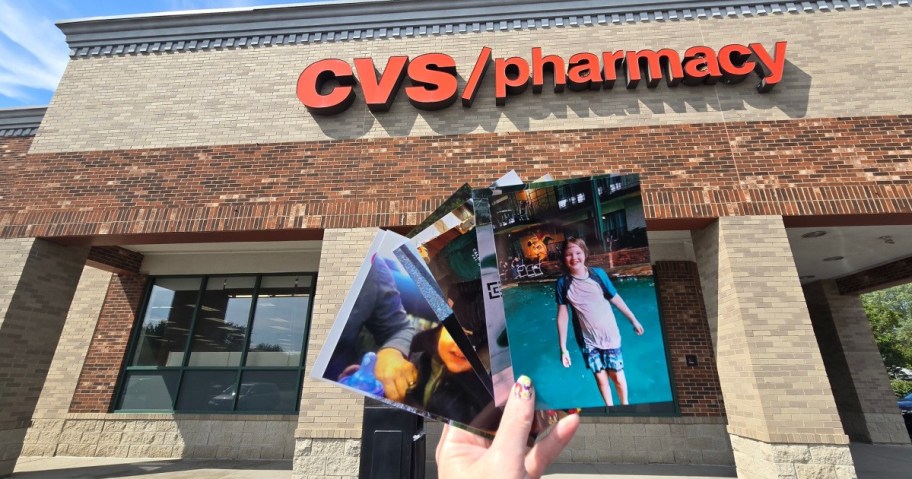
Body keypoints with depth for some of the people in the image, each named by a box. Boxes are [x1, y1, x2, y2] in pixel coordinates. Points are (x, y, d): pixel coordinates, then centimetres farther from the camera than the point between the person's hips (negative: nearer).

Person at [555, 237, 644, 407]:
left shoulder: (598, 274, -11)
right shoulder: (562, 283, -10)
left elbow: (615, 298, 2)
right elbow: (562, 315, -6)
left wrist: (633, 320, 10)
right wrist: (563, 348, -6)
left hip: (610, 336, 0)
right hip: (588, 341, 0)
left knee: (617, 376, 9)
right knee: (601, 378, 9)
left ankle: (625, 404, 36)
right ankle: (610, 407, 35)